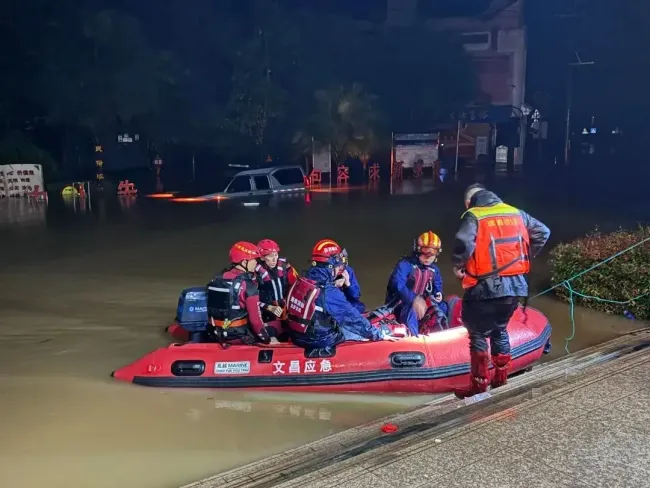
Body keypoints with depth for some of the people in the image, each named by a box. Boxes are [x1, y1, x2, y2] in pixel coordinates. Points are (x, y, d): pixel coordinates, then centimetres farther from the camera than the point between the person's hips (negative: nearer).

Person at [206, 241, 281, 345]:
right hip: (241, 336, -7)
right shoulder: (248, 284, -16)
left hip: (219, 334, 7)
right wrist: (268, 339, -6)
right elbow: (255, 318, -18)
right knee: (278, 324, 8)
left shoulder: (217, 278, 5)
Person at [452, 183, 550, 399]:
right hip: (516, 285, 6)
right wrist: (523, 258, 20)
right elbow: (543, 233, 15)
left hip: (486, 288, -6)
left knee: (477, 333, 7)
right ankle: (500, 379, 29)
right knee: (499, 329, 23)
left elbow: (464, 243, -22)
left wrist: (458, 265, -4)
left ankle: (480, 384, 6)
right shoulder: (516, 214, 13)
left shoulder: (473, 216, -5)